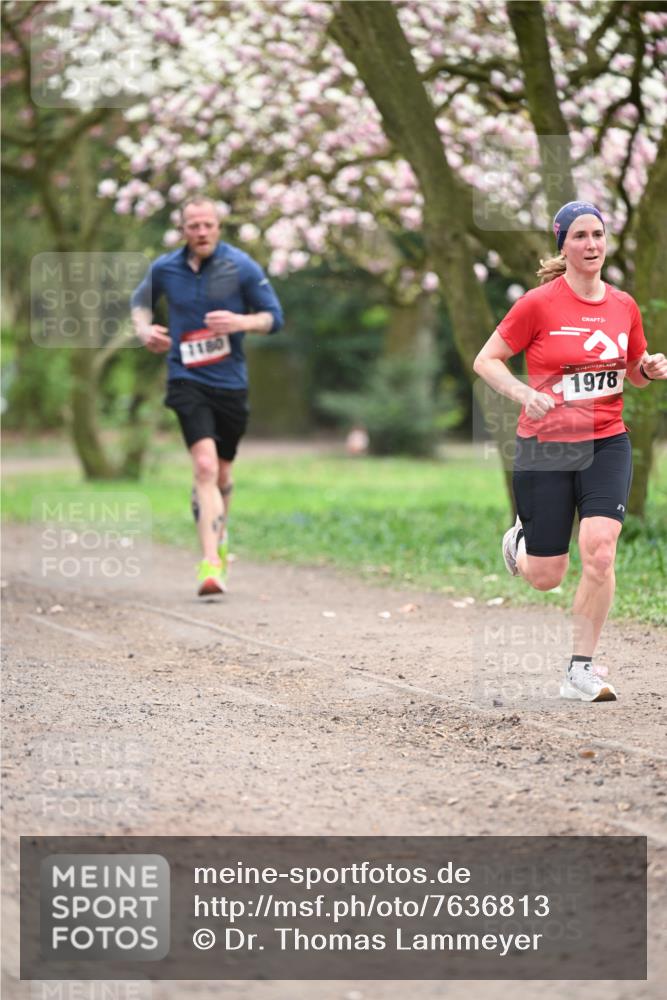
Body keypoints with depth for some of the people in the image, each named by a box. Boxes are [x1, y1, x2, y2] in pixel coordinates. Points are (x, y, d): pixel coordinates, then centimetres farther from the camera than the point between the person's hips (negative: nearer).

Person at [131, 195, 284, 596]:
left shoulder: (242, 267, -4)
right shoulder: (164, 269, 1)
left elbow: (274, 317, 1)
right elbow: (141, 302, 21)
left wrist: (241, 322, -19)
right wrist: (145, 329, -1)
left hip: (231, 382, 1)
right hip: (187, 379, -1)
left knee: (222, 473, 14)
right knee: (205, 465, -19)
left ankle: (220, 537, 44)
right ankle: (212, 563, -24)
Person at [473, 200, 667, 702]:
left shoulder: (624, 305, 5)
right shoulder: (539, 304, -8)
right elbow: (486, 360, -3)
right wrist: (525, 394, -19)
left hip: (607, 443, 2)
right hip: (544, 447, -2)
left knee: (600, 551, -18)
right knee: (546, 577, 3)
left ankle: (581, 670, -7)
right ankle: (519, 542, 42)